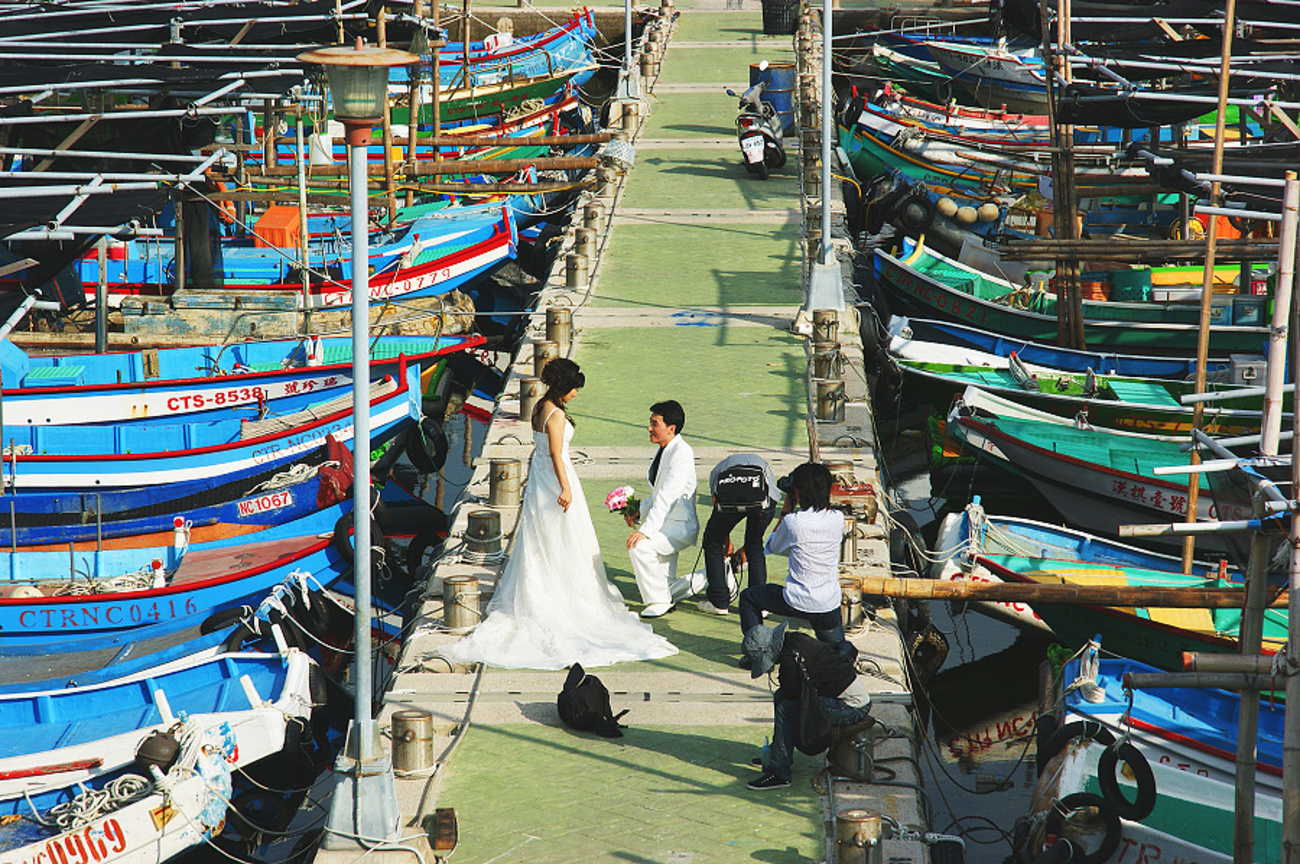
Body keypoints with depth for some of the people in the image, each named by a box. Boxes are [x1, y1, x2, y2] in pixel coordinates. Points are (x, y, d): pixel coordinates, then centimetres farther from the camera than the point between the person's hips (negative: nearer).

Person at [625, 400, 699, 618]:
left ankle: (659, 600, -16)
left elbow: (667, 496, -27)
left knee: (640, 547, -28)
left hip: (680, 526, -10)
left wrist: (645, 530, -32)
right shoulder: (664, 451, 9)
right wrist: (639, 510, 2)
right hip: (666, 523, 10)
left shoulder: (682, 453, -20)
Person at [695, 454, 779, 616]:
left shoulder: (717, 470, 39)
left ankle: (719, 602, 20)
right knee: (755, 546, 25)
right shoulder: (763, 465, 42)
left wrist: (726, 544, 50)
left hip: (730, 497, -2)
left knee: (713, 542, 21)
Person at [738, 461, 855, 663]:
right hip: (830, 605, 4)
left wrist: (786, 509, 8)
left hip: (798, 603, -4)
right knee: (836, 645, 29)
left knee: (748, 597, 21)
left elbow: (771, 548, 5)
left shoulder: (793, 521, -15)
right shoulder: (837, 519, -3)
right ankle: (843, 653, -5)